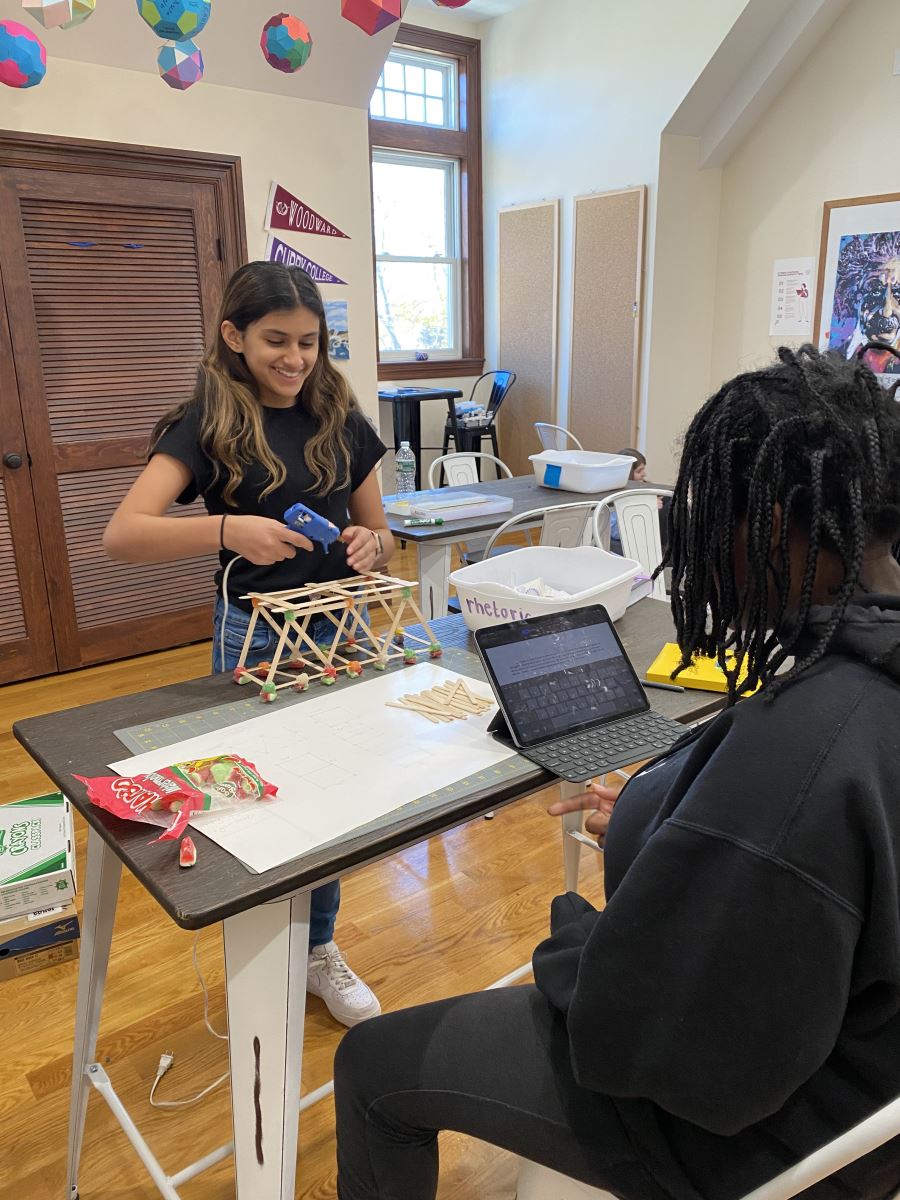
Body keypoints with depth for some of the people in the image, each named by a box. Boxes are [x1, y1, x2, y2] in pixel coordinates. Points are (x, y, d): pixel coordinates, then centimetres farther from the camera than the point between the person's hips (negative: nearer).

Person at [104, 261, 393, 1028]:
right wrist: (229, 529, -33)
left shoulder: (341, 423, 3)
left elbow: (381, 539, 8)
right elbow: (121, 536, -19)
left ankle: (318, 950, 37)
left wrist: (368, 544, -15)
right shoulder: (207, 425, -8)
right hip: (255, 635, -3)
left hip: (340, 628, 4)